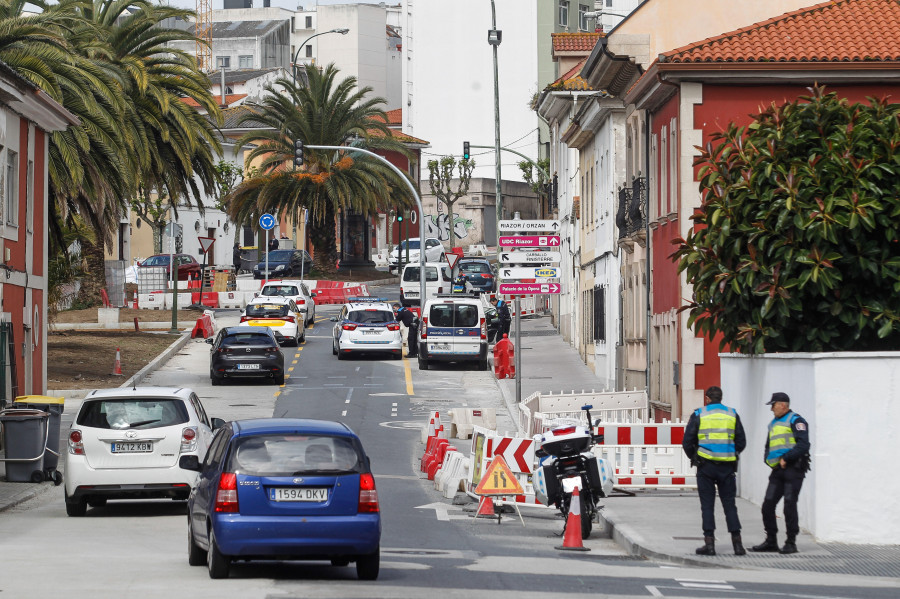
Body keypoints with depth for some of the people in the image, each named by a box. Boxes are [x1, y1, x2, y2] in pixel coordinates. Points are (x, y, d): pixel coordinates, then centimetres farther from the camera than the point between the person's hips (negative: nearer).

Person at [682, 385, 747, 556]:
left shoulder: (698, 415, 0)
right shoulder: (732, 415, 7)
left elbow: (687, 442, -1)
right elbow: (741, 442, 8)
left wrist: (693, 457, 17)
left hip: (706, 465, -2)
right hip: (728, 467, 2)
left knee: (707, 505, 3)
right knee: (729, 505, 7)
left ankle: (709, 542, -3)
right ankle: (737, 543, 1)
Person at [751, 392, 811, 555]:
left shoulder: (795, 421, -5)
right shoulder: (773, 423, 21)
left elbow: (803, 445, -16)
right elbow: (769, 446, 29)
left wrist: (785, 459, -16)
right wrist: (769, 459, 9)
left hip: (793, 468, -8)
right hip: (778, 470, 8)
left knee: (789, 505, -8)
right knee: (768, 505, 3)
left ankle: (791, 543, -2)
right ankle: (771, 541, 12)